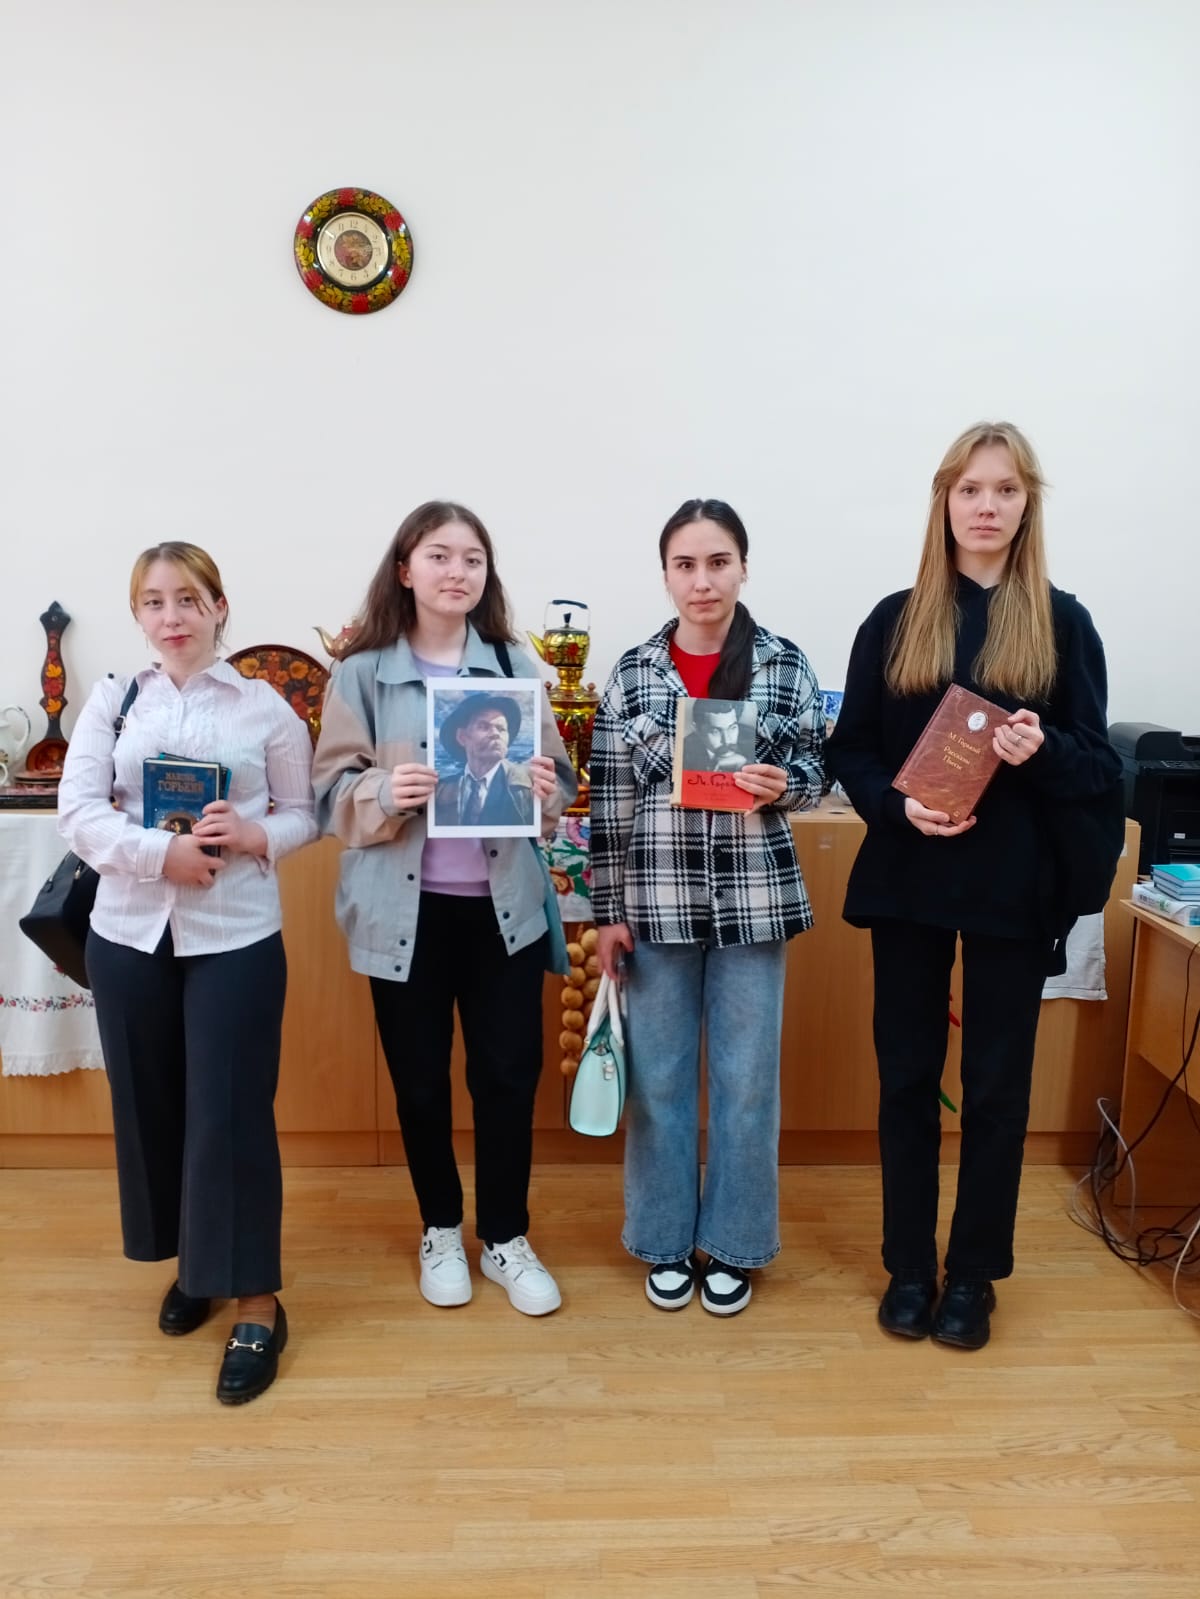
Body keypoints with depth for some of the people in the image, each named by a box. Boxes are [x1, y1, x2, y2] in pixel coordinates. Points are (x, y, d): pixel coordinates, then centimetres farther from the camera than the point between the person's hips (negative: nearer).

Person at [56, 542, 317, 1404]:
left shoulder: (266, 707, 0)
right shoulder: (112, 700, 4)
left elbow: (305, 815, 3)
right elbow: (78, 811, -3)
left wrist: (254, 836, -17)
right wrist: (161, 853, -17)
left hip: (236, 937, -3)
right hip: (129, 931, 3)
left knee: (232, 1116, -1)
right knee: (151, 1107, 13)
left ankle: (258, 1304, 13)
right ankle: (191, 1262, 36)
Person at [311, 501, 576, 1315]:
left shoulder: (516, 666, 3)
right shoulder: (363, 673, -1)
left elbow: (559, 778, 6)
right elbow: (332, 791, -2)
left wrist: (545, 789, -16)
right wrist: (386, 792, -22)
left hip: (503, 902, 1)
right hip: (404, 907, -1)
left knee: (510, 1071, 7)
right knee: (420, 1078, 12)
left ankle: (507, 1237, 27)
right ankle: (440, 1230, 34)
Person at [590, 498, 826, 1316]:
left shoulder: (787, 665, -1)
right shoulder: (633, 671, 0)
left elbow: (815, 772, 6)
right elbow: (611, 801, 1)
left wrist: (783, 784, -18)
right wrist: (609, 909, -1)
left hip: (754, 899, 0)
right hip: (657, 900, 1)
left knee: (747, 1079, 9)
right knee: (659, 1077, 11)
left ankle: (732, 1242, 29)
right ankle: (667, 1239, 30)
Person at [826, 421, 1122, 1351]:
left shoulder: (1063, 623, 2)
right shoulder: (894, 621, 4)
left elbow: (1099, 767, 2)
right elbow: (850, 751, 3)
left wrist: (1043, 751, -20)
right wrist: (898, 805, -16)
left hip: (1015, 889, -1)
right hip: (908, 883, 1)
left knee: (998, 1083, 8)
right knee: (908, 1076, 9)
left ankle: (975, 1273, 27)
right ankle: (909, 1265, 26)